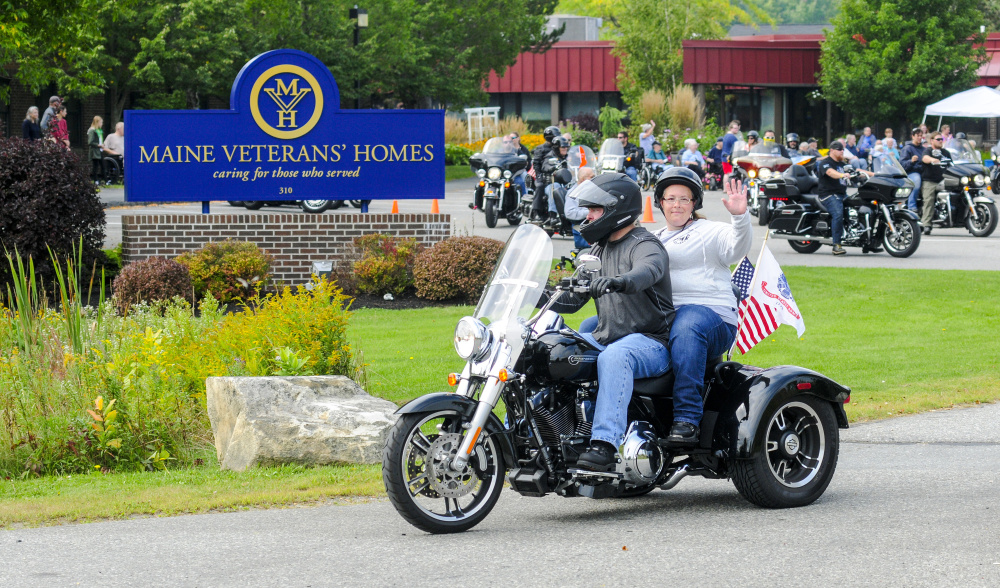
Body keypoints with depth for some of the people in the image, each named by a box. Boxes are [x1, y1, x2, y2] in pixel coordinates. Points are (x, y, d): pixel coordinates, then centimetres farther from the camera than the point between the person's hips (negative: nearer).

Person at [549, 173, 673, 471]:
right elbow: (575, 297, 21)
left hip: (649, 341, -9)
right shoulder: (600, 249, 21)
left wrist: (620, 281, -54)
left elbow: (649, 269, -33)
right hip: (605, 338, 9)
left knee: (613, 358, -40)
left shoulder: (644, 245, -8)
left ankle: (604, 444, -50)